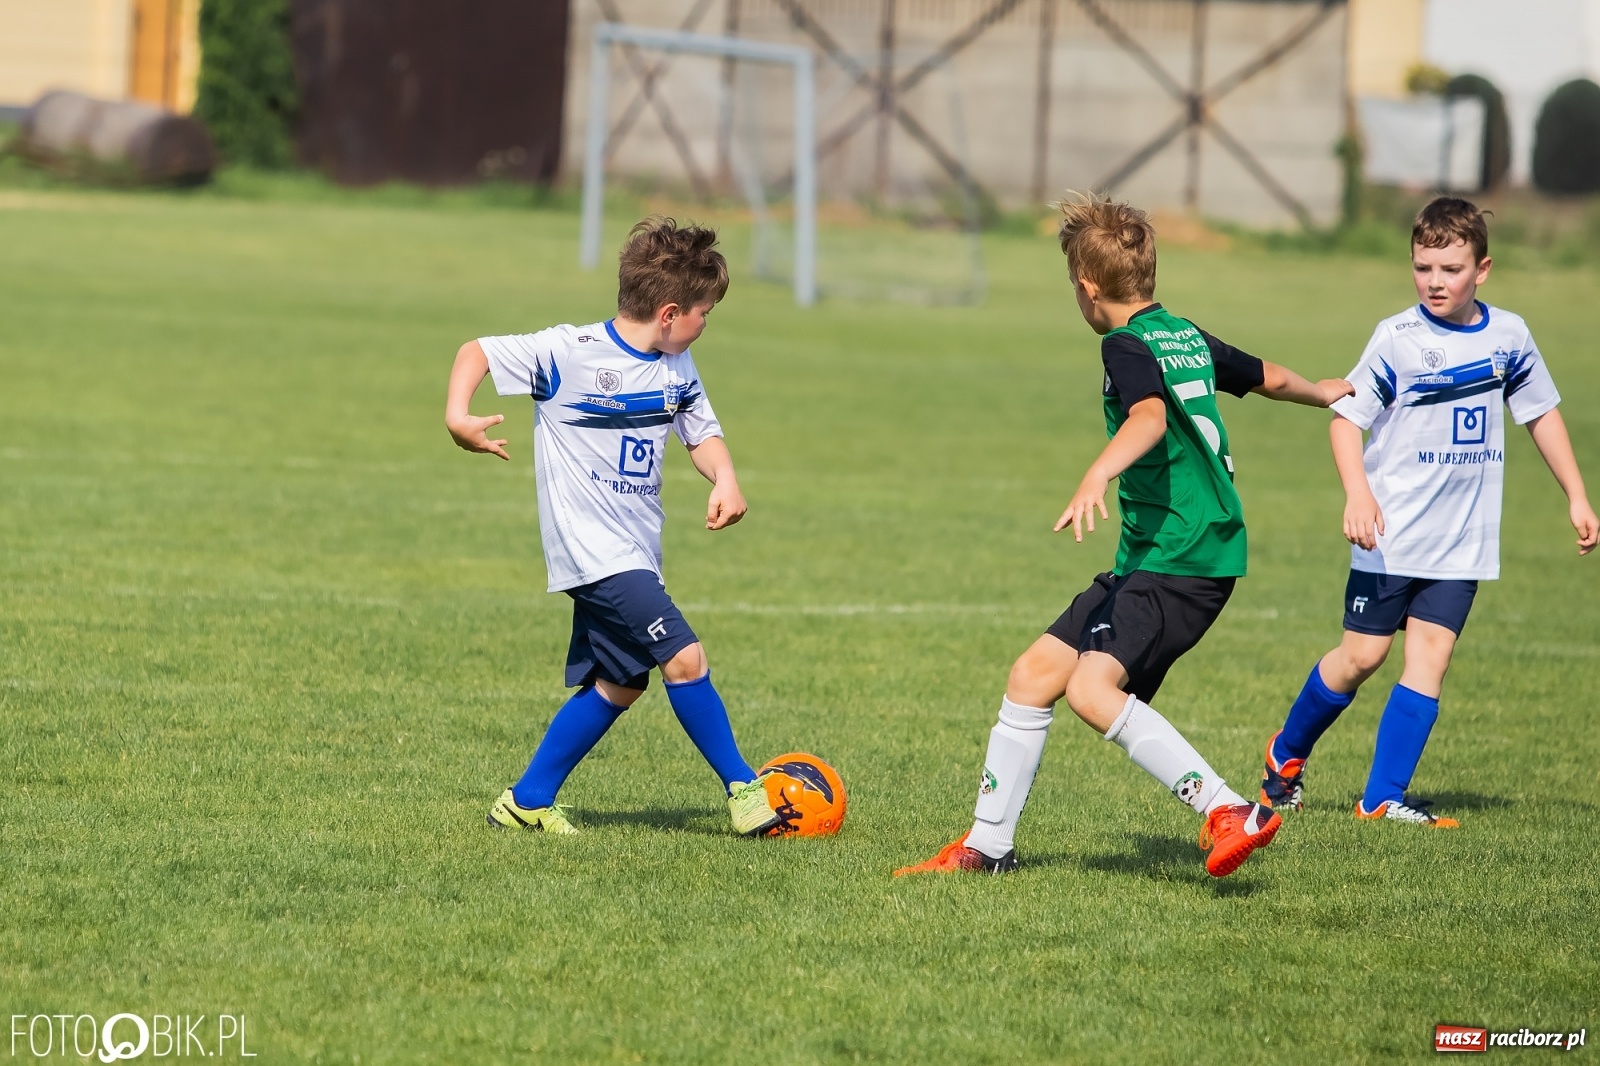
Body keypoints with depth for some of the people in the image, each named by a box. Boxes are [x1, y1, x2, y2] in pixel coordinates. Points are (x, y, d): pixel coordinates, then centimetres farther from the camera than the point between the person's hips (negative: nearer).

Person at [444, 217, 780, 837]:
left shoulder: (677, 369, 6)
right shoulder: (569, 353, -14)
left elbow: (702, 433, 16)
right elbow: (478, 352, -7)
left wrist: (724, 480, -5)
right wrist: (457, 416, -24)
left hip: (635, 553, 9)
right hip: (592, 549, -9)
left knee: (619, 683, 14)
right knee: (684, 658, -16)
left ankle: (527, 802, 24)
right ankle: (743, 790, -6)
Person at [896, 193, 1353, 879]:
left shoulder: (1127, 346, -11)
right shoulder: (1188, 337, 15)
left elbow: (1150, 417, -33)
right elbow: (1271, 379, 31)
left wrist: (1098, 475, -50)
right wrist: (1322, 392, 53)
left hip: (1182, 560, -10)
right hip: (1148, 560, 10)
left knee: (1092, 688, -27)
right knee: (1035, 673, 12)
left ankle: (1230, 814, -30)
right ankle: (987, 847, 20)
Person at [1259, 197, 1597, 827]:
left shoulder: (1508, 337, 2)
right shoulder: (1398, 339, -10)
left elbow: (1541, 413, 16)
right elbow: (1346, 416, -10)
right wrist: (1358, 495, -25)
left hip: (1462, 538, 3)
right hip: (1392, 534, -3)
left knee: (1430, 658, -4)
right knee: (1362, 656, 1)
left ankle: (1383, 798, -1)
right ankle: (1286, 754, 24)